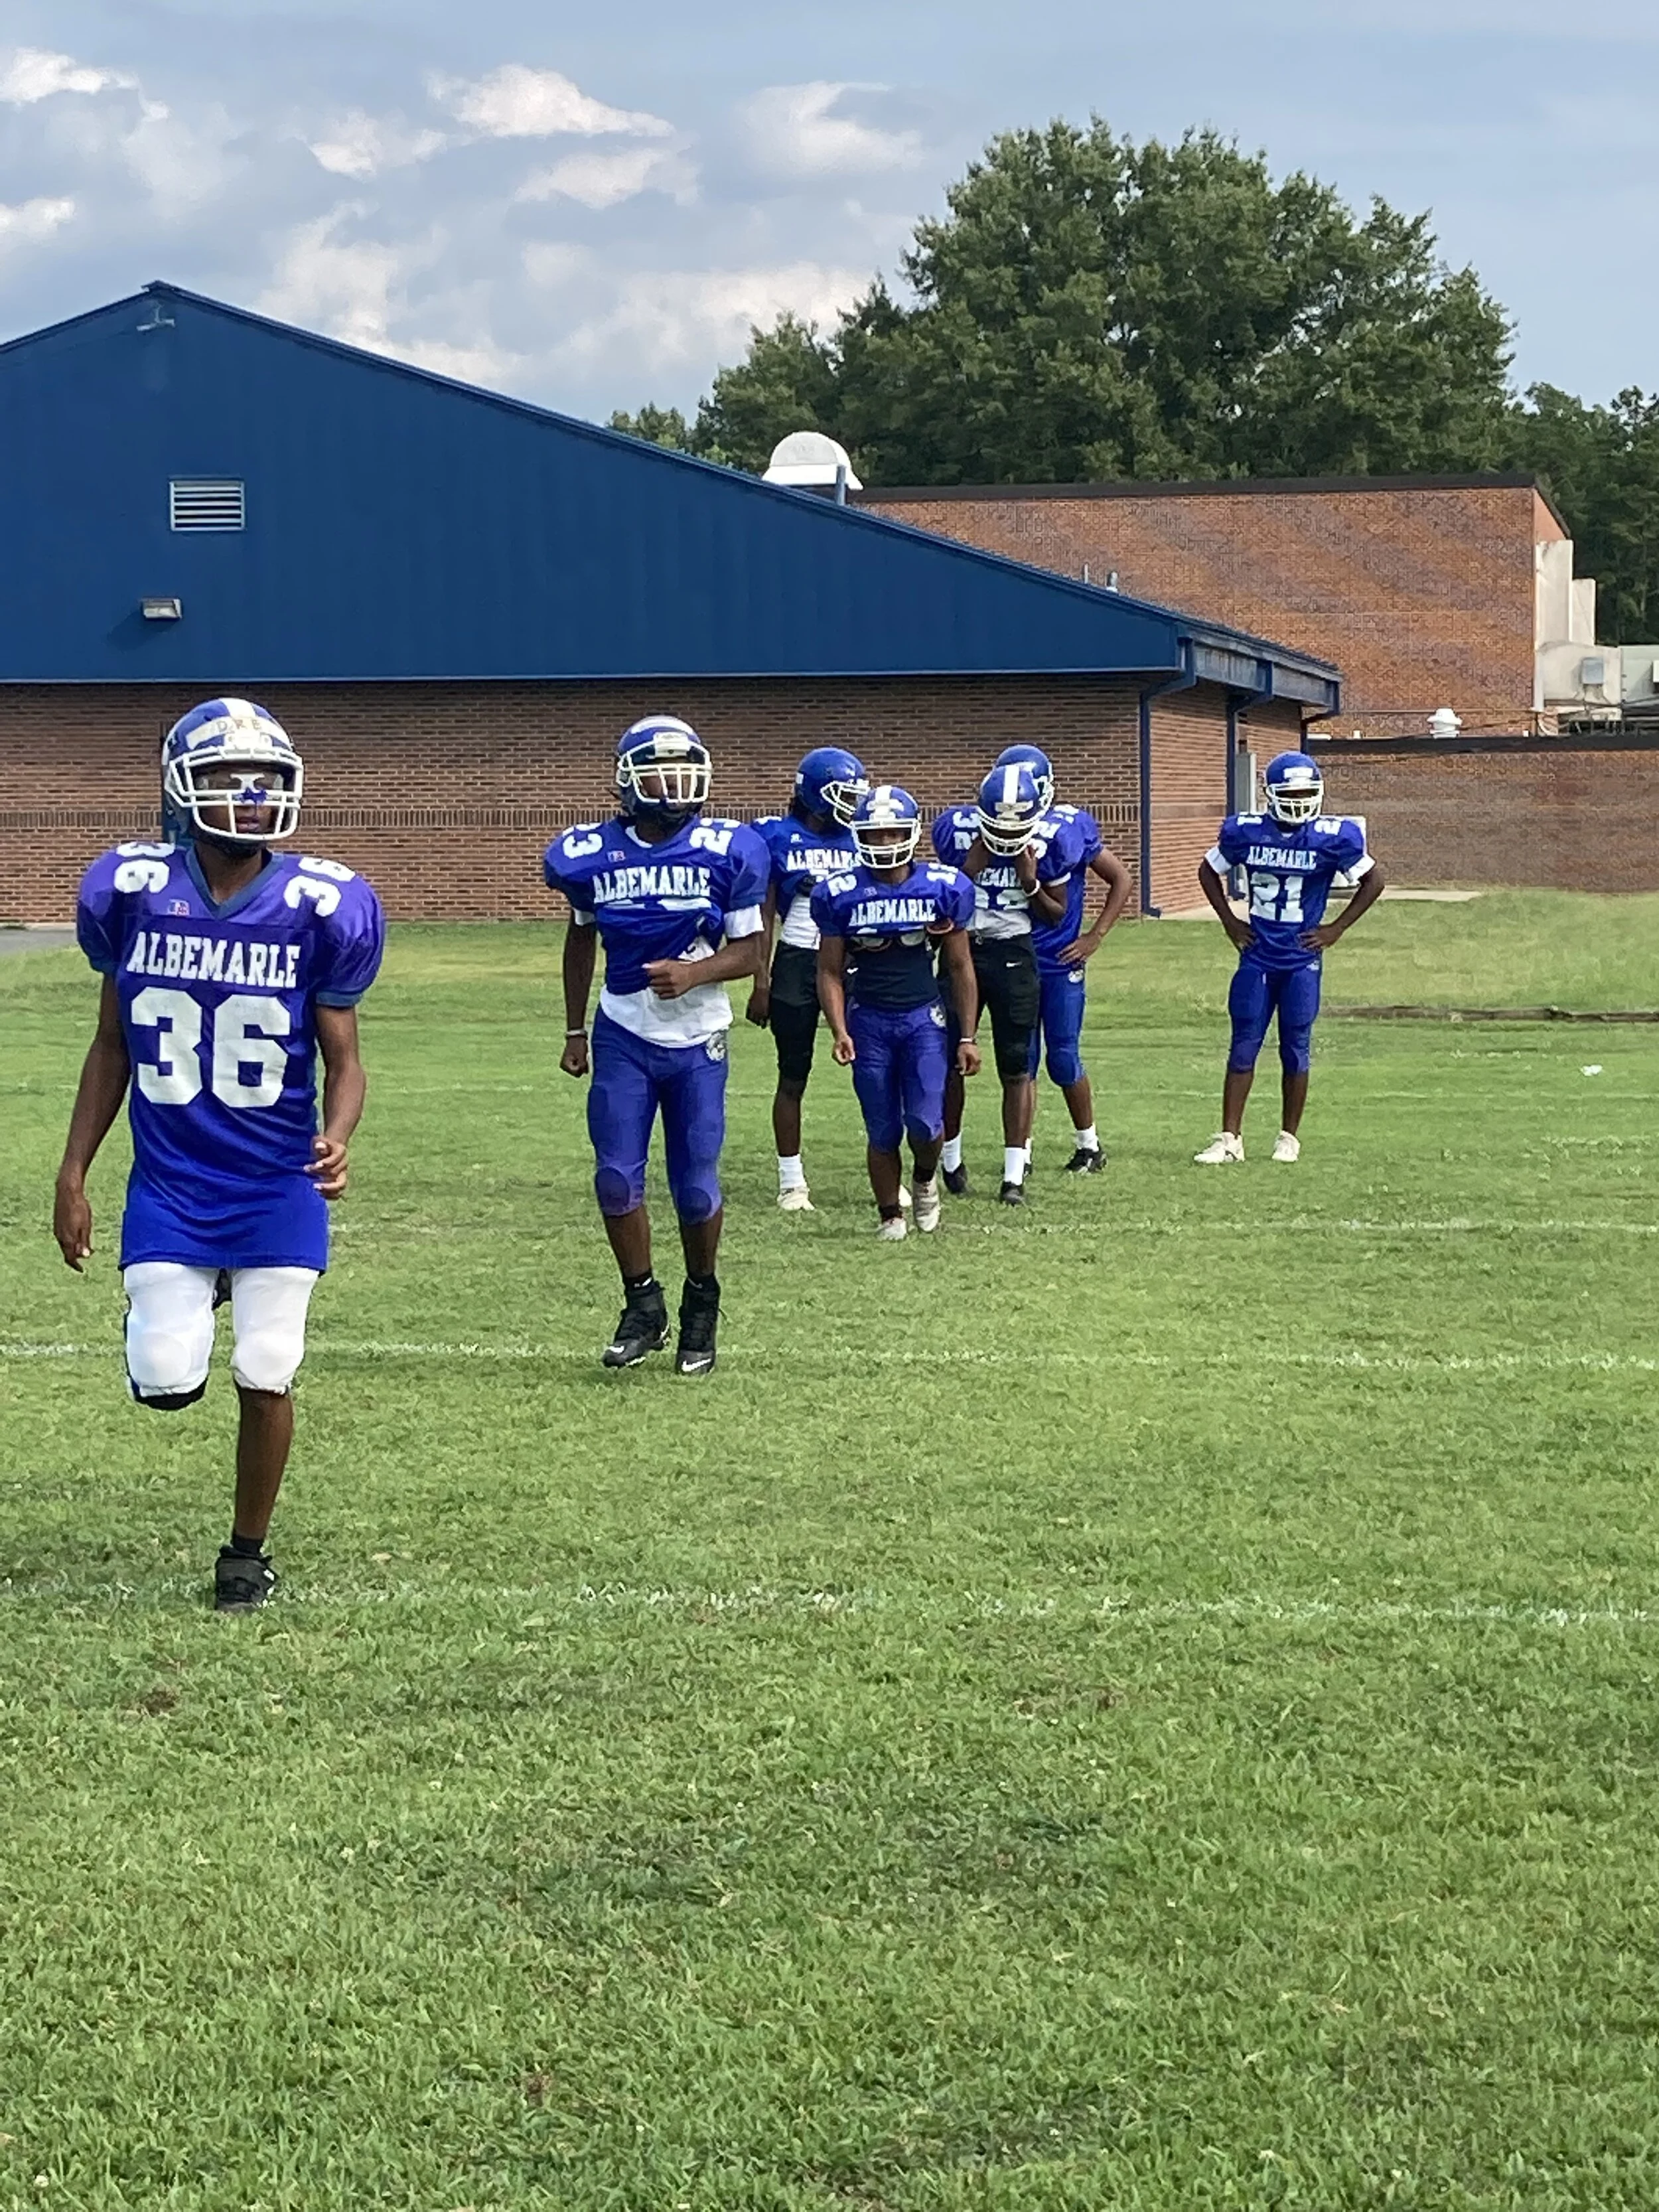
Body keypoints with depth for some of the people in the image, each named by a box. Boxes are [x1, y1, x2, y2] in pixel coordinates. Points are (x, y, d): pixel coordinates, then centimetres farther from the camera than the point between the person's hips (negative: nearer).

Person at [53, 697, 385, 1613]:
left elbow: (342, 1058, -3)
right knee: (166, 1383, -5)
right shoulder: (131, 892, -6)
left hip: (278, 1187, -1)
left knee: (265, 1379, 0)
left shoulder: (319, 908, -11)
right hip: (168, 1185, 1)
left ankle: (247, 1550, 24)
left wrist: (337, 1140, -25)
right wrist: (72, 1176, 5)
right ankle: (186, 1297, 31)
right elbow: (112, 1044, 6)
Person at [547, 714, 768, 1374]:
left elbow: (750, 949, -4)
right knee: (616, 1178, -2)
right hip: (622, 1038, 2)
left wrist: (694, 974, -23)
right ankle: (643, 1305, 16)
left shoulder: (725, 852, -10)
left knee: (696, 1186, 2)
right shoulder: (593, 854, -4)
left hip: (698, 1041, -2)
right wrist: (574, 1031, 15)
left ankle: (701, 1306, 23)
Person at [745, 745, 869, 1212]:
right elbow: (764, 916, -1)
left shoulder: (858, 839, 5)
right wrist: (761, 982, -6)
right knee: (793, 1077, 5)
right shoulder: (778, 837, -2)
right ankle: (791, 1182, 13)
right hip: (796, 964, -2)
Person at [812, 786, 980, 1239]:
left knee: (926, 1124, -12)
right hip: (868, 1022, 0)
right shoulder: (841, 895, -4)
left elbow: (959, 967, 5)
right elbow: (831, 971, 2)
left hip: (924, 1017, 0)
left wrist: (968, 1037, 4)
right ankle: (890, 1215, 23)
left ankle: (925, 1179, 21)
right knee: (883, 1132, 4)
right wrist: (840, 1031, -11)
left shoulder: (943, 888, -2)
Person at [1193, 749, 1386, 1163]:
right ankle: (1230, 1138, 3)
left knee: (1296, 1048, 4)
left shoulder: (1332, 838, -8)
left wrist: (1337, 929, -1)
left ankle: (1289, 1137, 15)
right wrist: (1229, 922, 7)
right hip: (1258, 956, 1)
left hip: (1303, 959, -1)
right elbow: (1208, 871, 15)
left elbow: (1373, 881, 3)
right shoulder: (1245, 832, -2)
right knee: (1244, 1046, 0)